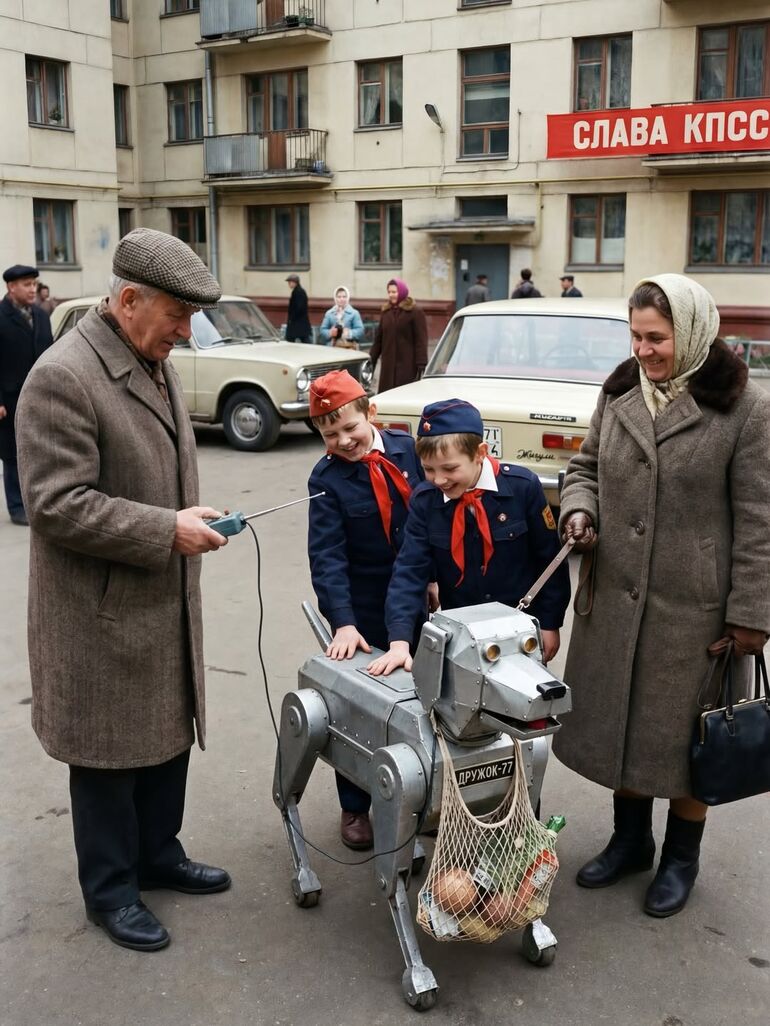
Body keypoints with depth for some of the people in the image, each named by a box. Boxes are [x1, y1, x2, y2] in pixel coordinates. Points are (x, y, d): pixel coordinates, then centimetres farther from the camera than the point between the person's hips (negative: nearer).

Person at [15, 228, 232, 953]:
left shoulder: (155, 363, 8)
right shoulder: (62, 377, -21)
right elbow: (58, 504, -24)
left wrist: (192, 521, 8)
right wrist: (166, 531, -23)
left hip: (165, 603, 8)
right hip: (103, 614, -8)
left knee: (169, 735, 20)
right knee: (109, 755, 9)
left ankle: (157, 854, 40)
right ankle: (110, 890, 28)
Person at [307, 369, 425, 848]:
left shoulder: (409, 448, -4)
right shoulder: (327, 479, -12)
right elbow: (327, 556, -19)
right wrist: (343, 624, -28)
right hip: (365, 614, -3)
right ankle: (355, 808, 27)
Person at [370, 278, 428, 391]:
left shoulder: (415, 312, -2)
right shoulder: (386, 312, 15)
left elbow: (421, 340, -8)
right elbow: (378, 340, 17)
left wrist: (421, 364, -15)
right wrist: (371, 361, 12)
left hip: (407, 365, -5)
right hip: (388, 365, 5)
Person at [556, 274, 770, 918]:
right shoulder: (619, 395, 4)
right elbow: (585, 466, 16)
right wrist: (579, 508, -6)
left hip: (693, 605, -5)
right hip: (616, 597, 5)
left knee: (683, 732, 11)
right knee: (618, 720, 16)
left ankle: (681, 858, 33)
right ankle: (631, 840, 38)